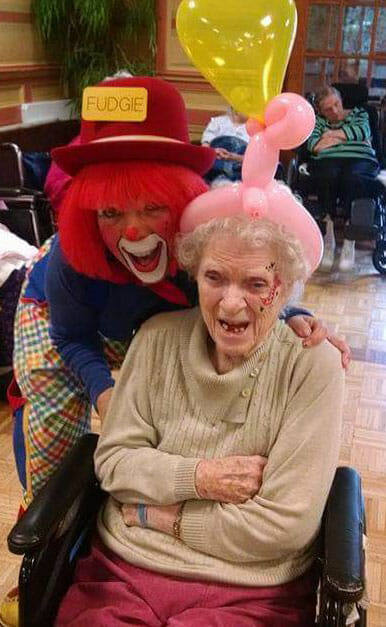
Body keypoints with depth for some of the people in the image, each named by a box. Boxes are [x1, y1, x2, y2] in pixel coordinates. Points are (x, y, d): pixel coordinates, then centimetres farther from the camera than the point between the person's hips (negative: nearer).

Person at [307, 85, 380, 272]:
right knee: (328, 176, -38)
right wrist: (349, 137, 6)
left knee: (352, 178, -38)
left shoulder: (358, 113, 27)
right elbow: (313, 144, 4)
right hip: (327, 161, 1)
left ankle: (349, 243, -37)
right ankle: (328, 240, -32)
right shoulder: (317, 120, 26)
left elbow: (363, 131, 3)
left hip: (360, 159, 0)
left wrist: (334, 134, 6)